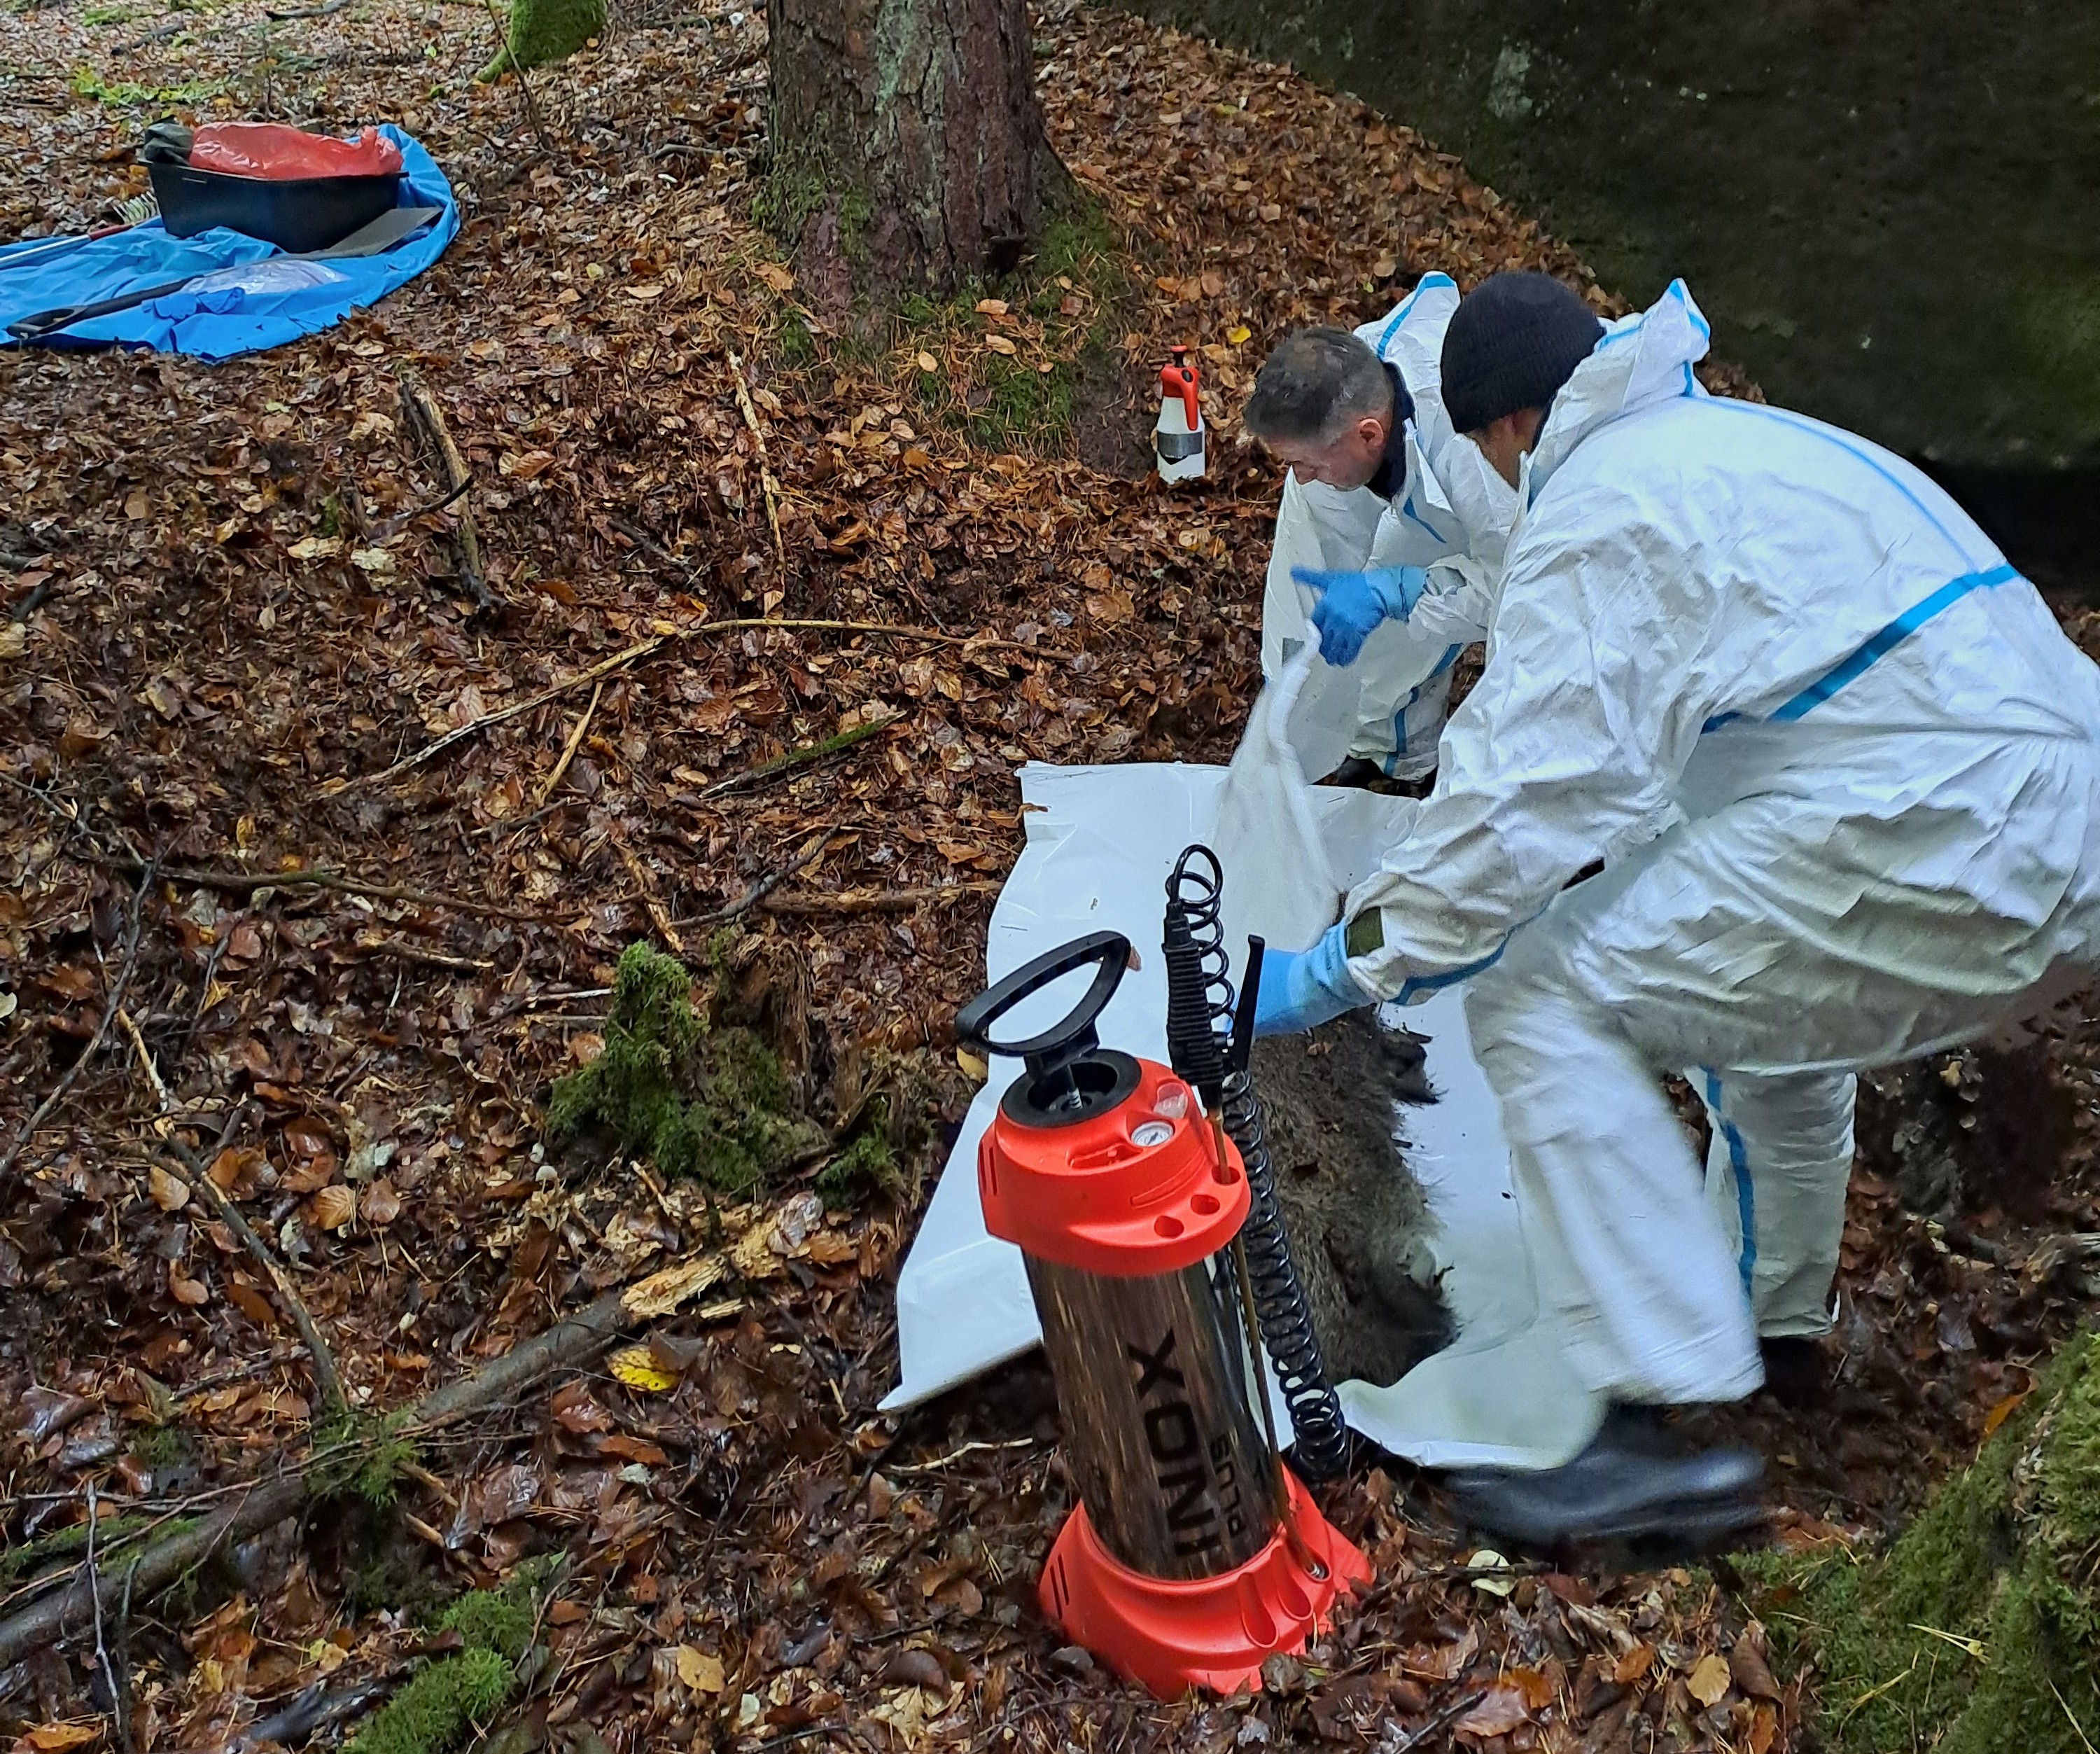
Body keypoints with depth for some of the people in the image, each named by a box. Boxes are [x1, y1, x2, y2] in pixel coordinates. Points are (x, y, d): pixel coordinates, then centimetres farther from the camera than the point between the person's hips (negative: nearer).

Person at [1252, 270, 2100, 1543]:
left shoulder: (1595, 506, -5)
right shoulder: (1748, 439, 26)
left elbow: (1528, 794, -14)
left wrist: (1337, 971, -6)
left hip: (1935, 841, -10)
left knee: (1539, 1001, -9)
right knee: (1761, 967, 34)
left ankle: (1674, 1430, -6)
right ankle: (1771, 1315, 48)